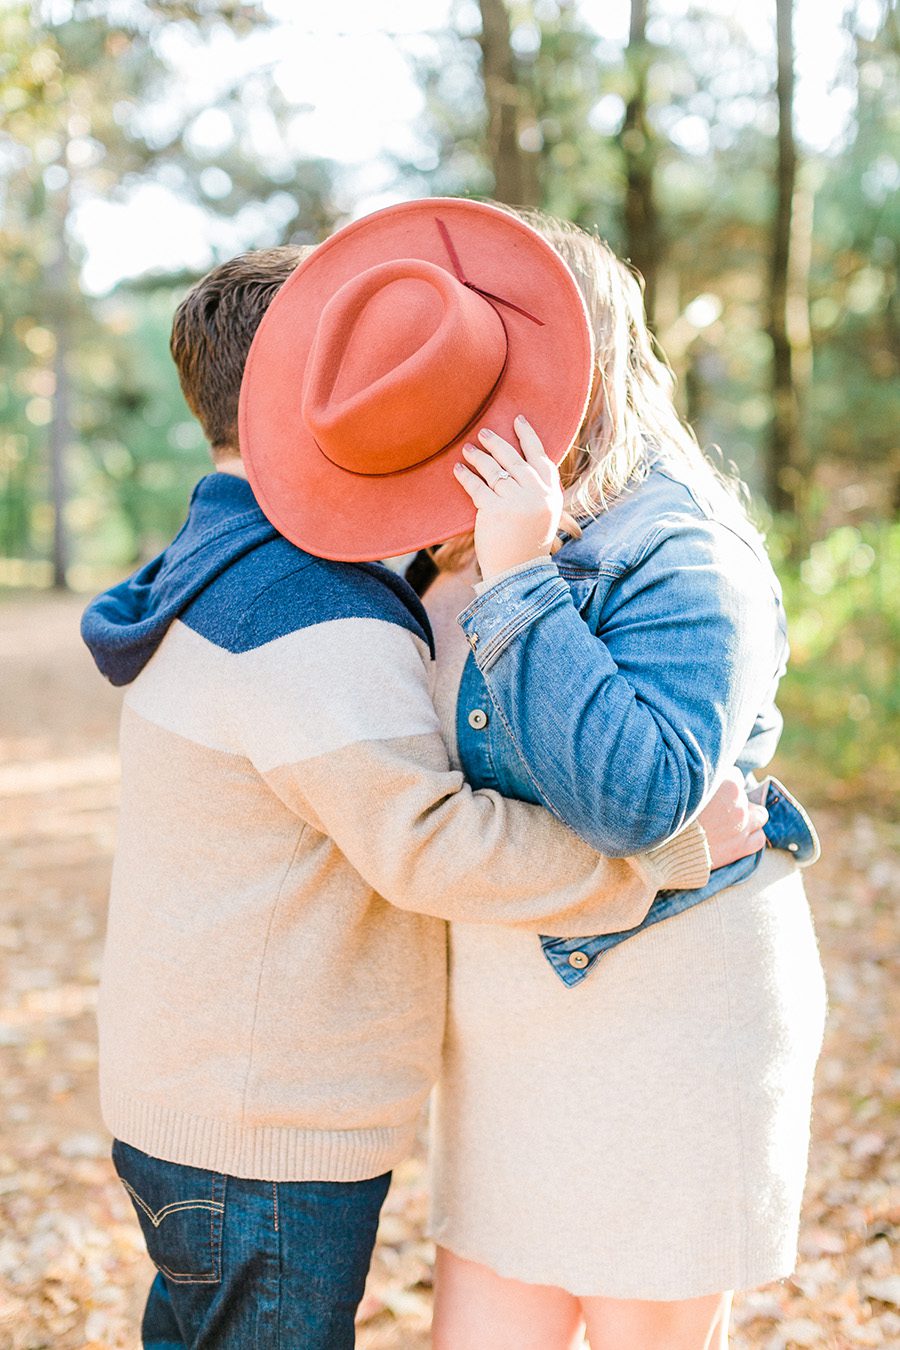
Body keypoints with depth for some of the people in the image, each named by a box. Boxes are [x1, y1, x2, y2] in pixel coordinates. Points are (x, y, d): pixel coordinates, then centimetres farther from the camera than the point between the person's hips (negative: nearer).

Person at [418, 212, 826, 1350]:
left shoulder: (682, 555, -18)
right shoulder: (451, 551, 6)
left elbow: (639, 798, -31)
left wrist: (522, 583, -29)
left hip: (663, 1032, -7)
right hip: (514, 1037, 8)